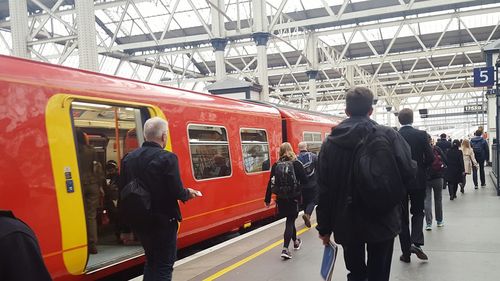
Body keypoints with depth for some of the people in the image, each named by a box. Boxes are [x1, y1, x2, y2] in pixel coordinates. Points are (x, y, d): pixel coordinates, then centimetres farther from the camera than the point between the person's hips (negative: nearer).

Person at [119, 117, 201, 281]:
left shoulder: (129, 158, 1)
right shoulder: (167, 158, -17)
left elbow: (123, 190, 4)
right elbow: (177, 192, -20)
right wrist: (188, 193, 1)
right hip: (163, 222, -6)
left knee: (151, 261, 23)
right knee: (164, 266, 7)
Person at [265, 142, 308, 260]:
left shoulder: (275, 166, -1)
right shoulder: (296, 164, -10)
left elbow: (271, 183, -1)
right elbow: (304, 181, -11)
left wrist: (267, 199, 5)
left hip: (281, 198, 4)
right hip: (293, 198, -4)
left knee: (290, 220, 21)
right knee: (290, 222, 1)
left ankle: (295, 242, 41)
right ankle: (285, 249, -10)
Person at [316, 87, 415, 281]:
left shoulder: (330, 142, -1)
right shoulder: (388, 135, -8)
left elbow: (324, 189, -1)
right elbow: (408, 172, -14)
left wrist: (324, 228, 6)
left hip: (347, 223, 2)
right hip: (381, 221, -2)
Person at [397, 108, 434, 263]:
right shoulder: (421, 135, -7)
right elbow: (430, 157, -8)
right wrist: (421, 169, 10)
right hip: (418, 180, 0)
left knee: (403, 216, 8)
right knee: (418, 212, 15)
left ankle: (406, 252, 10)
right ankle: (416, 242, -6)